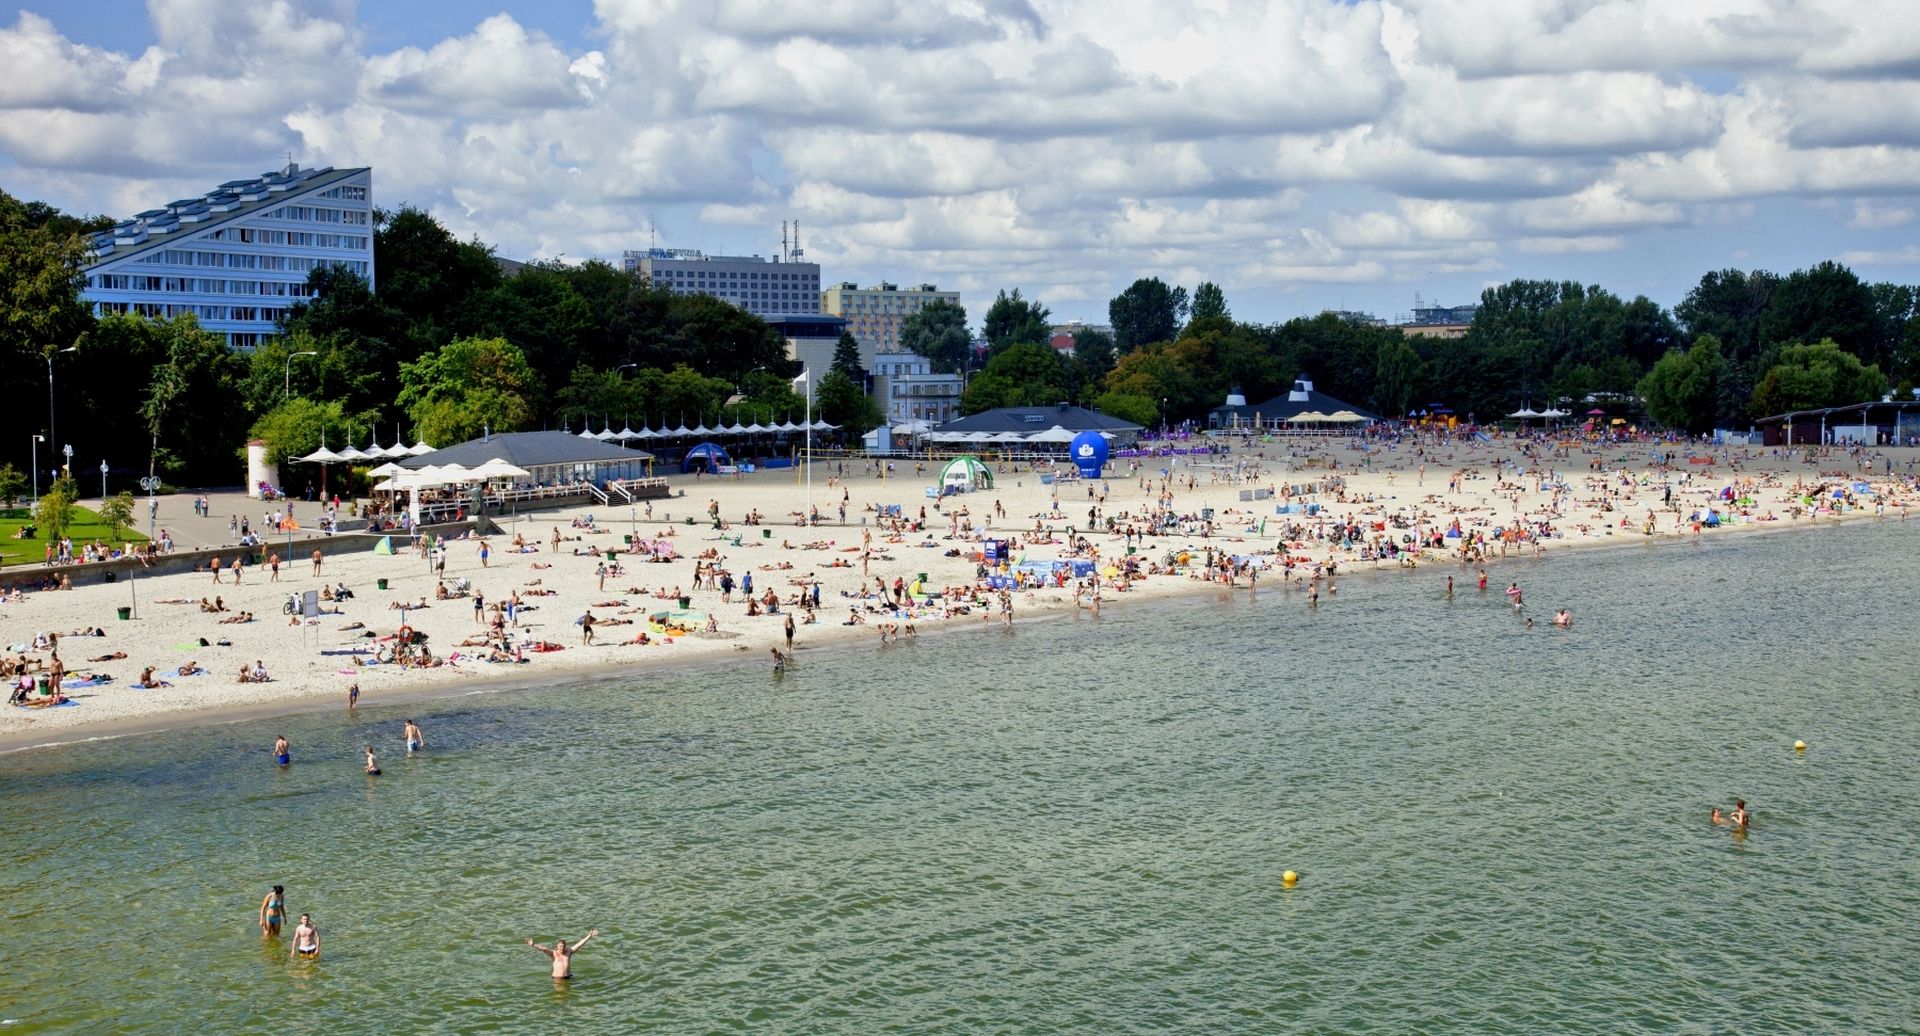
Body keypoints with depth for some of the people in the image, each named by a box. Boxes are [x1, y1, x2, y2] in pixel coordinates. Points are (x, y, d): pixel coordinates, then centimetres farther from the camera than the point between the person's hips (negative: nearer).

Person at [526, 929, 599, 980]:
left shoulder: (569, 951, 4)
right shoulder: (553, 953, -5)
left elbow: (579, 944, 2)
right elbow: (544, 949, -18)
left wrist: (589, 936, -1)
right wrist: (533, 945, -32)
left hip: (568, 977, 2)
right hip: (557, 978, -2)